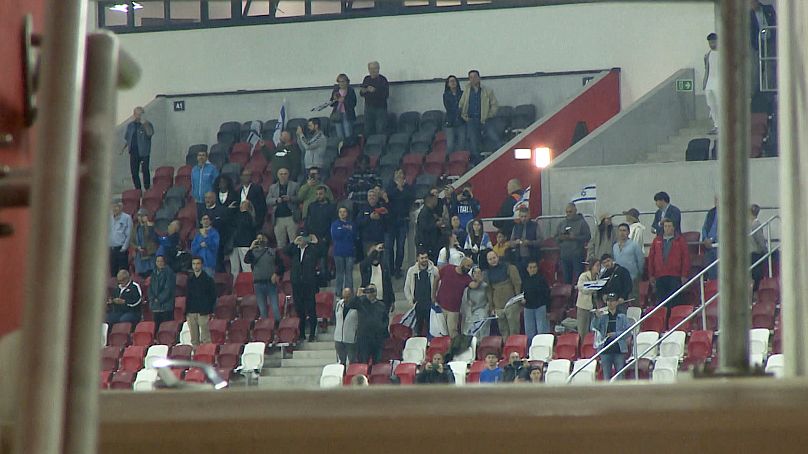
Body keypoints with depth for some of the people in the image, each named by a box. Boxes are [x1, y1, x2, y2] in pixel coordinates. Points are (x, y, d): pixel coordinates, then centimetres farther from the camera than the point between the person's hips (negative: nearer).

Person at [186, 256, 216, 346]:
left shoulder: (208, 279, 0)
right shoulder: (190, 279, 13)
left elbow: (213, 296, 0)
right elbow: (187, 297, 15)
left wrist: (210, 311, -8)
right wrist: (186, 311, 7)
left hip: (203, 312, -4)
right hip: (191, 312, 4)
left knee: (205, 337, -7)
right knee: (194, 338, 5)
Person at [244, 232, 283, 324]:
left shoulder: (273, 252, 9)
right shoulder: (253, 252, 11)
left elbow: (280, 265, 5)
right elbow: (246, 260, -7)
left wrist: (276, 274, -10)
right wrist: (251, 248, -12)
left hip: (271, 282, -2)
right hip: (258, 283, 2)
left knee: (275, 308, -9)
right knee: (262, 309, 5)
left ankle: (278, 326, -6)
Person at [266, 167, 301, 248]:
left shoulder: (295, 185, 8)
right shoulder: (273, 187, 16)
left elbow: (300, 198, 2)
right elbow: (267, 201, 9)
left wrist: (290, 198, -14)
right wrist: (276, 200, -9)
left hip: (291, 217, -2)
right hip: (278, 219, 2)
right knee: (280, 244, 2)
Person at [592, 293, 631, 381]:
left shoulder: (622, 317, 5)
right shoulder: (602, 317, 8)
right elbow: (594, 328, -4)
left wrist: (615, 334, -13)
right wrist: (597, 317, -20)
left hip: (619, 350, -1)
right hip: (606, 350, 1)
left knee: (619, 377, -2)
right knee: (606, 377, 2)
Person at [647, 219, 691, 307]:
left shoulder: (680, 240, 6)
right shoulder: (656, 241, 15)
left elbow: (686, 258, 2)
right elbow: (651, 258, 14)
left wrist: (684, 275, -5)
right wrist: (651, 275, 8)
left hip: (675, 277, -3)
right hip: (660, 277, 3)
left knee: (675, 303, -7)